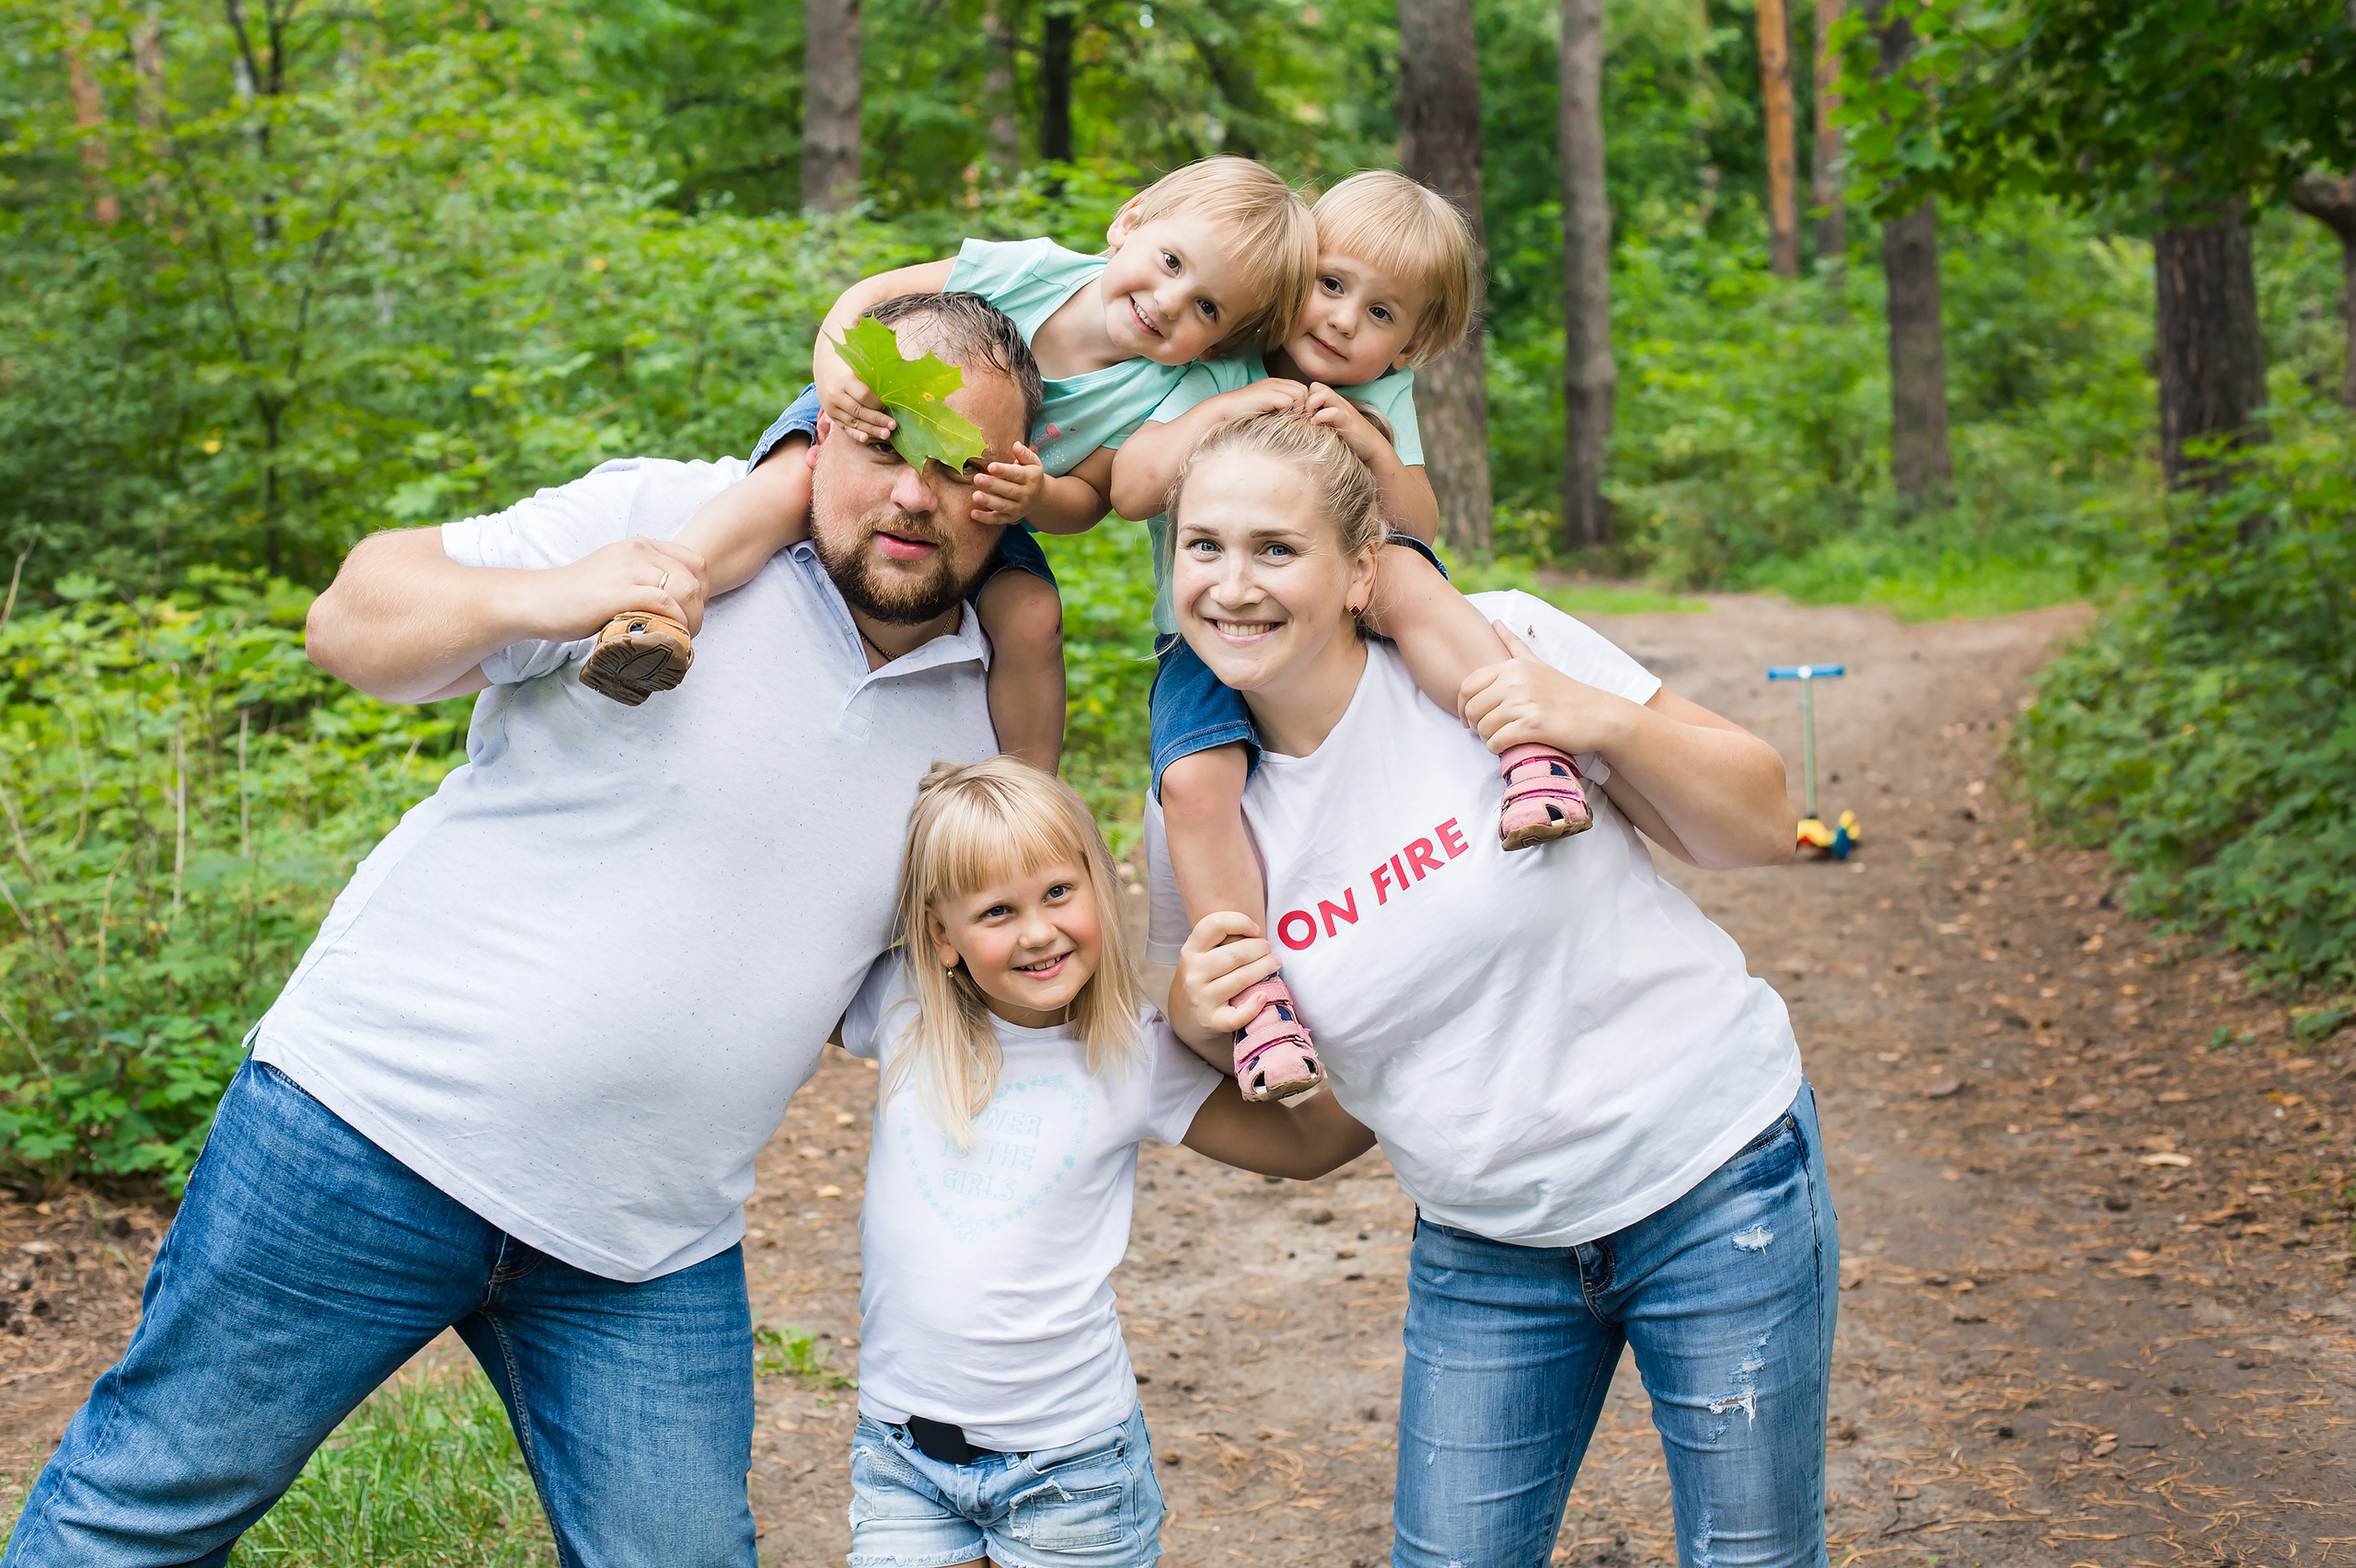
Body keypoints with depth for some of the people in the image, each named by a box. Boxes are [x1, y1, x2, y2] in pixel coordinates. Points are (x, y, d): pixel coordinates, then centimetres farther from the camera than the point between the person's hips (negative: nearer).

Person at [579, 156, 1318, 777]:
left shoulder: (1147, 398, -19)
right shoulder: (1025, 269, -23)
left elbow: (1090, 497, -11)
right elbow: (870, 296, -16)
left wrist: (1037, 498, -37)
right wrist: (835, 369, -37)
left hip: (981, 524, 2)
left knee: (1031, 618, -21)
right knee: (789, 489, -33)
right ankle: (652, 613, -44)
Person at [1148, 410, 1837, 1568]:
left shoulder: (1490, 650, -15)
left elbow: (1761, 828, -9)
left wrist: (1603, 720, -26)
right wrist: (1196, 1012, -14)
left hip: (1709, 1178, -2)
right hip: (1482, 1246, 3)